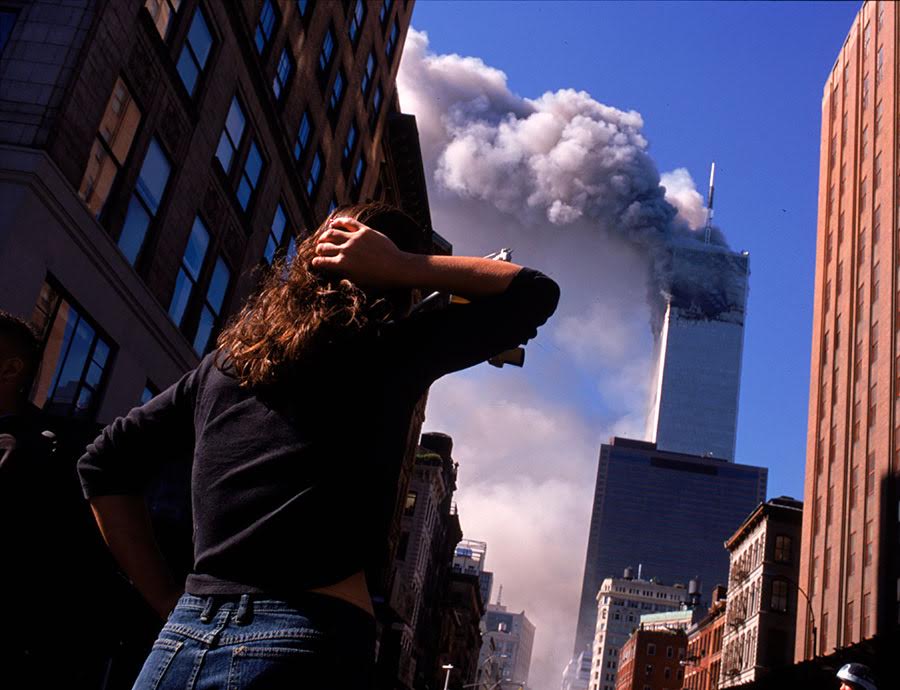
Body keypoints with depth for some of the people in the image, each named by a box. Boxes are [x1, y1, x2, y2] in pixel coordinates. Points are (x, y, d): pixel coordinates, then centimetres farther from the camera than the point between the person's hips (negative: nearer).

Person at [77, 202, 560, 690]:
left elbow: (104, 462, 16)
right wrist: (402, 267, 3)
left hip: (184, 638, 5)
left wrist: (166, 597, 14)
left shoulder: (227, 359, 12)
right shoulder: (391, 349, -2)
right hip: (305, 644, -5)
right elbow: (536, 293, 8)